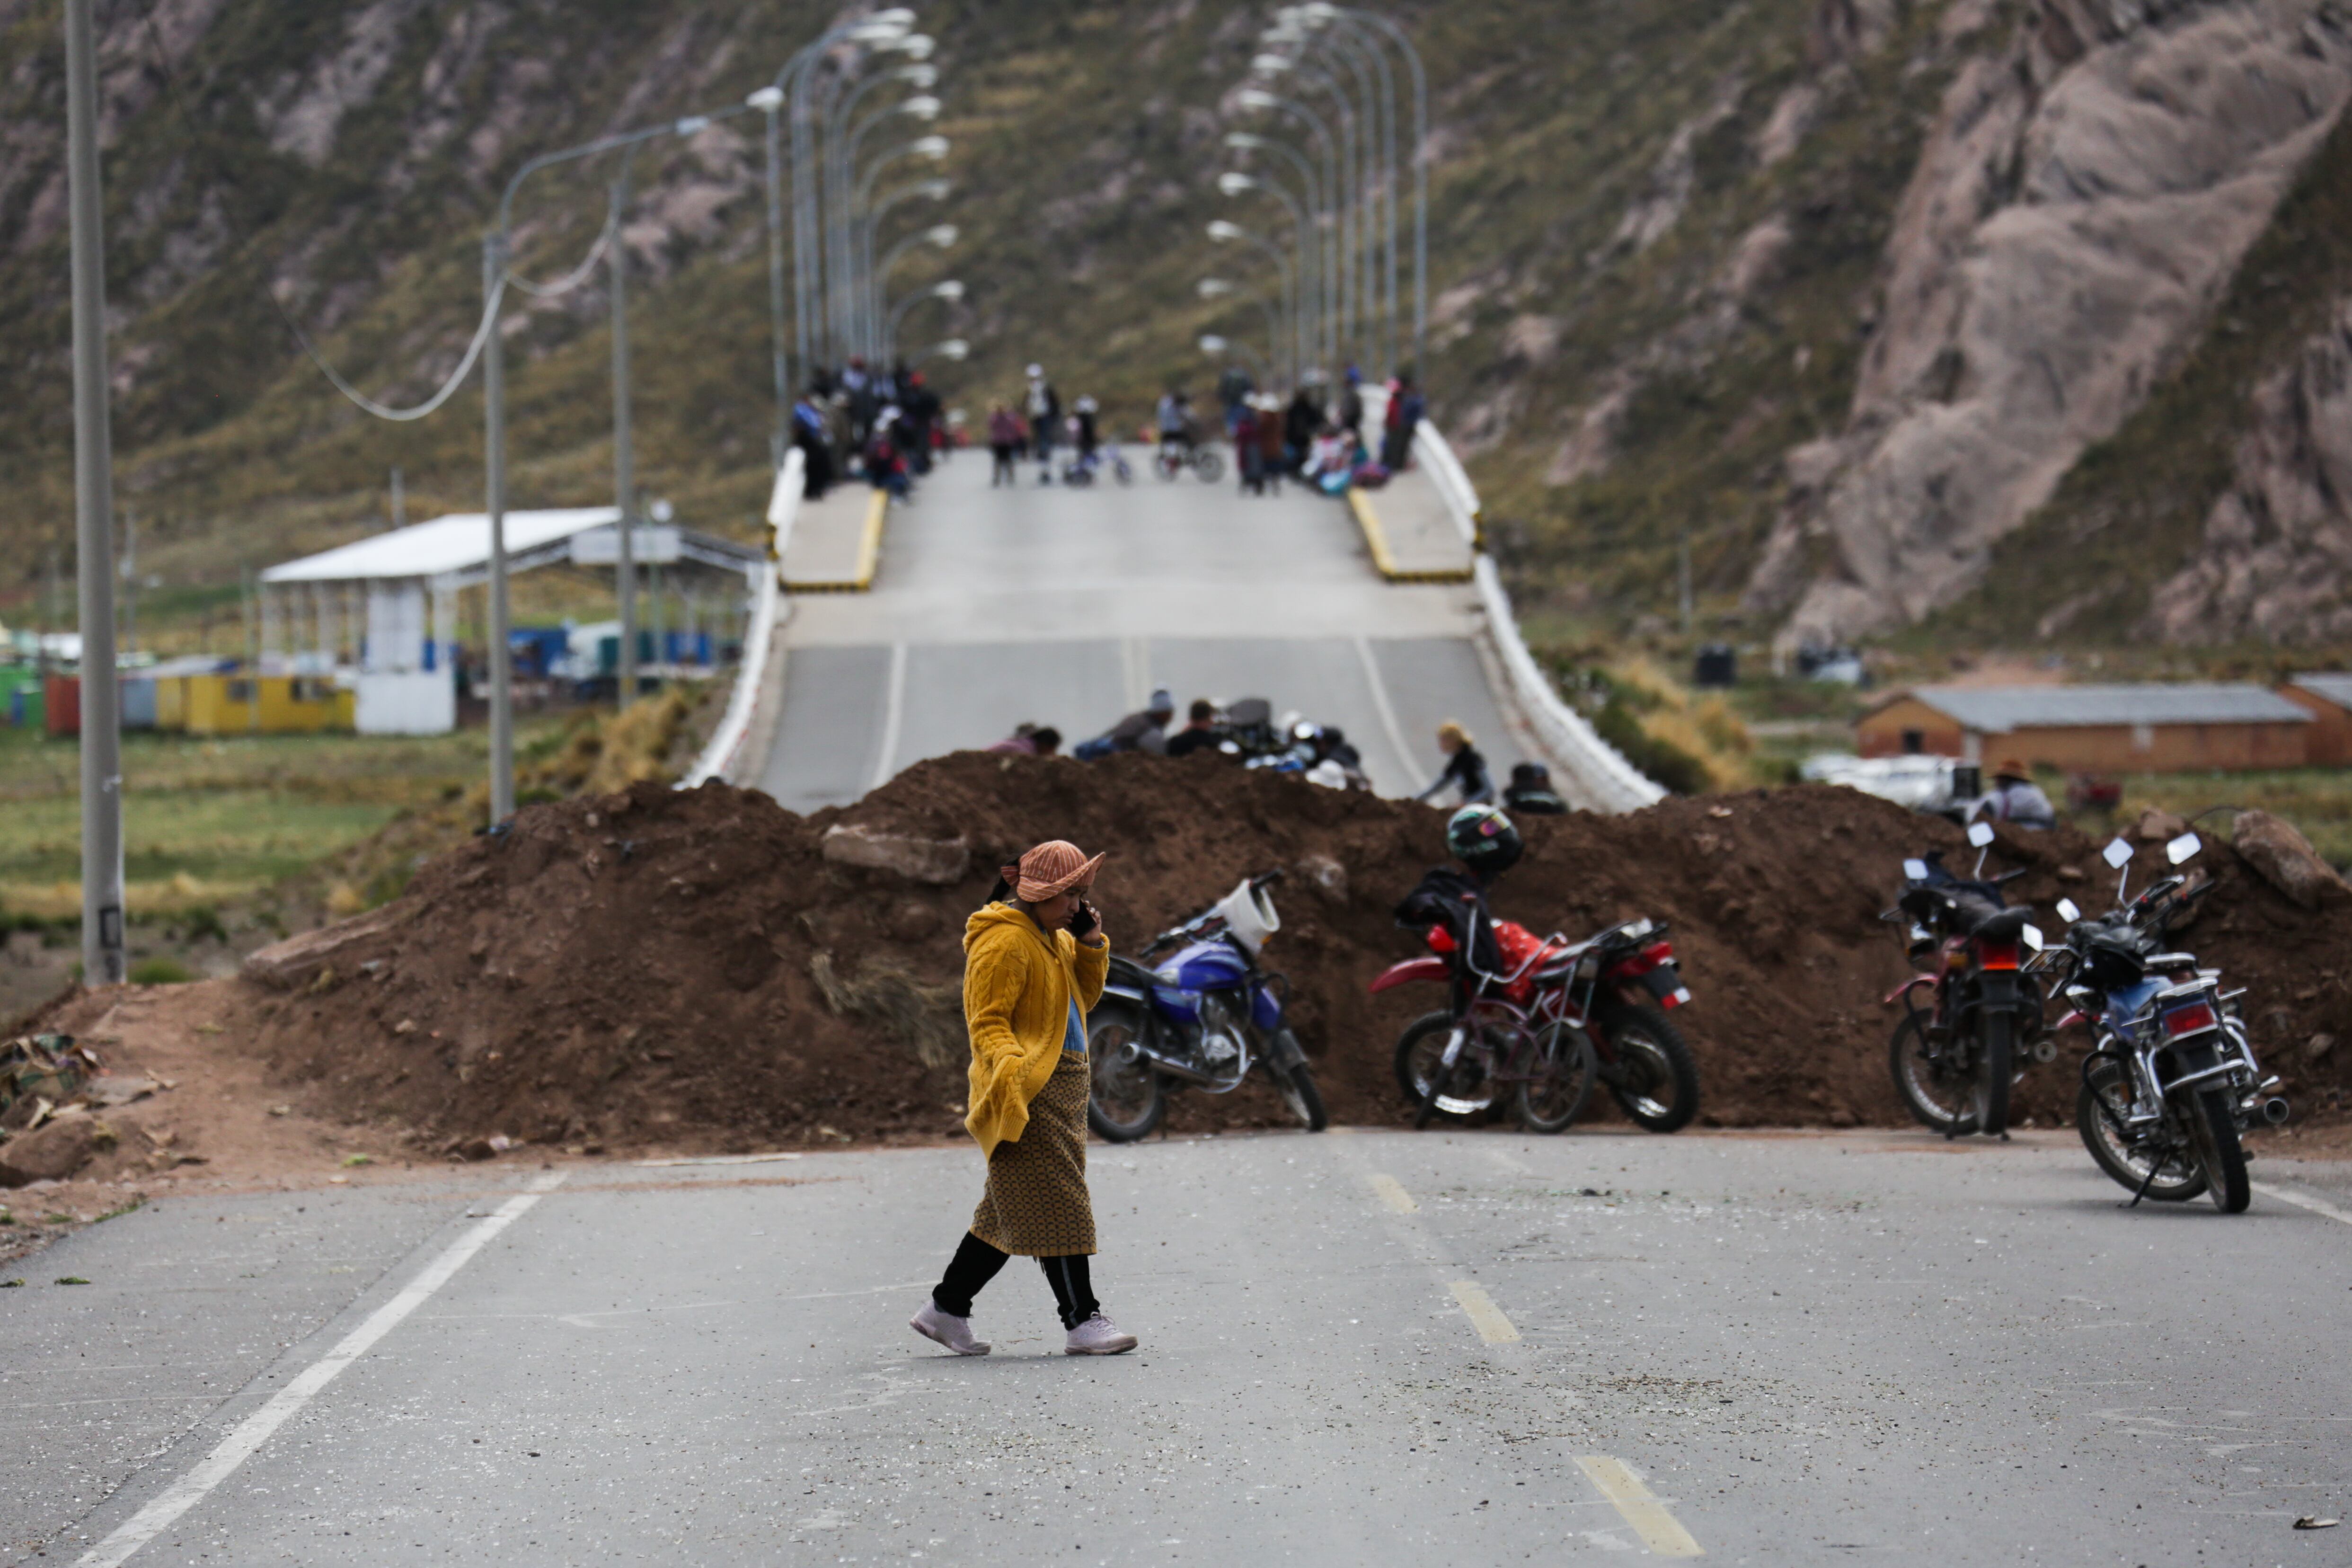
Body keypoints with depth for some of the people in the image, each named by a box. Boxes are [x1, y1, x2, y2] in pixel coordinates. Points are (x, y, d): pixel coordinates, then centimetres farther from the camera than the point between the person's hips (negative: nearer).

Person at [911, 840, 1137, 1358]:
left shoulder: (1053, 938, 17)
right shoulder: (1004, 942, -14)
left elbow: (1084, 997, 25)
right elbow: (987, 1022, -18)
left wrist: (1091, 945, 10)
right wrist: (1012, 1067, -34)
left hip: (1060, 1091, 10)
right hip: (1027, 1097, -10)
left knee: (1011, 1211, 12)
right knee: (1057, 1205, -10)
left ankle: (946, 1309, 19)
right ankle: (1082, 1320, -9)